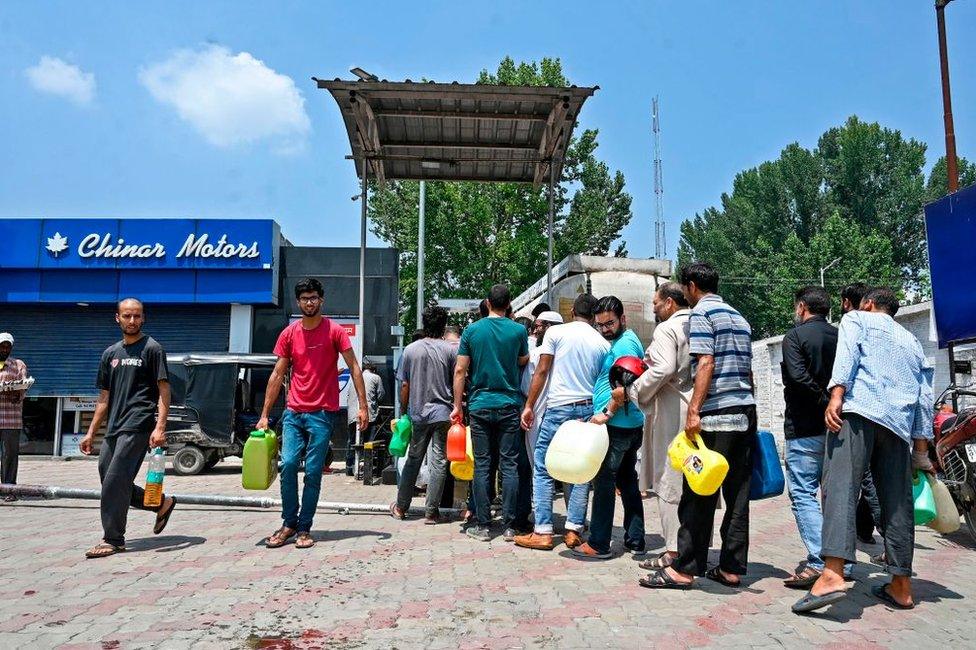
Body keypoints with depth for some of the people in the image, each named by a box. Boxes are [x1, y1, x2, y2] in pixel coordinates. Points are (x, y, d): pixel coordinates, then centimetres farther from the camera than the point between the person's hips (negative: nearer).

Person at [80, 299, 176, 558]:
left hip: (138, 426, -7)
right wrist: (91, 433, 16)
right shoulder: (110, 353, 18)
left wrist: (160, 428, -18)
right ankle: (162, 503, 23)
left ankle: (113, 540, 1)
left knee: (115, 481, -9)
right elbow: (104, 398, 21)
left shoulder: (152, 349, -1)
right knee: (108, 480, 9)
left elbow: (164, 391, -7)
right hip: (114, 429, 8)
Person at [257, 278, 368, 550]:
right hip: (293, 412, 3)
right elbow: (277, 375, 8)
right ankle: (289, 524, 11)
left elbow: (354, 368, -3)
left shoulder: (335, 331, -2)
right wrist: (264, 415, 5)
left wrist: (363, 406, -10)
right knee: (288, 465, -5)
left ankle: (304, 528, 12)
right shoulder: (289, 334, 6)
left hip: (322, 413, -2)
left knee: (313, 472, 1)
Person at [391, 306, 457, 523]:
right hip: (443, 413, -2)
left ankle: (401, 507, 23)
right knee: (439, 461, 4)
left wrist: (404, 411, 12)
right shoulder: (451, 350, -5)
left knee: (413, 460, 15)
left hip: (418, 413, 2)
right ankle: (431, 511, 7)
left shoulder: (411, 350, 0)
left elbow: (404, 385, 2)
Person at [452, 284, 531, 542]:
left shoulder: (472, 330, 1)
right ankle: (510, 525, 6)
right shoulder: (518, 330, -1)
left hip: (480, 405, 1)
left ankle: (482, 525, 8)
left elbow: (460, 371, 0)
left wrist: (457, 406, 5)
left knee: (481, 465, 5)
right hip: (509, 405, 0)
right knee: (510, 465, 4)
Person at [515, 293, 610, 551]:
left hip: (559, 407, -3)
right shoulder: (603, 343, 8)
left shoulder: (556, 332, 0)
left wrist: (529, 405, 1)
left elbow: (542, 371, -3)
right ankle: (574, 530, 10)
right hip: (589, 409, 4)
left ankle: (542, 532, 3)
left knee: (543, 469, 3)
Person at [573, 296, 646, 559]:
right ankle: (636, 540, 21)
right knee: (628, 481, 13)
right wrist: (607, 412, 19)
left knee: (604, 481, -4)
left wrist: (607, 413, -20)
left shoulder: (625, 343, -12)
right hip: (631, 425, 10)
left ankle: (599, 545, 2)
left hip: (616, 425, -10)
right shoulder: (620, 341, 20)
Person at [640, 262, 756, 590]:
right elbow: (747, 370, 21)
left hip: (716, 415, -8)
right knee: (737, 494, 8)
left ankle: (684, 568, 0)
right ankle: (732, 568, 14)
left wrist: (694, 410, -18)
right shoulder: (739, 317, 21)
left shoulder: (701, 313, -4)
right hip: (746, 414, 8)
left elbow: (706, 364, -15)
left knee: (698, 495, -4)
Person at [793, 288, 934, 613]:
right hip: (899, 424, 6)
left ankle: (832, 574, -33)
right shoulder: (912, 340, 32)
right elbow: (925, 397, 26)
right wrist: (921, 451, 25)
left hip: (859, 409, -6)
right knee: (897, 501, 8)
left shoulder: (856, 319, 17)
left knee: (841, 487, -18)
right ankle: (901, 585, 12)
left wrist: (836, 395, -17)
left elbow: (847, 354, -5)